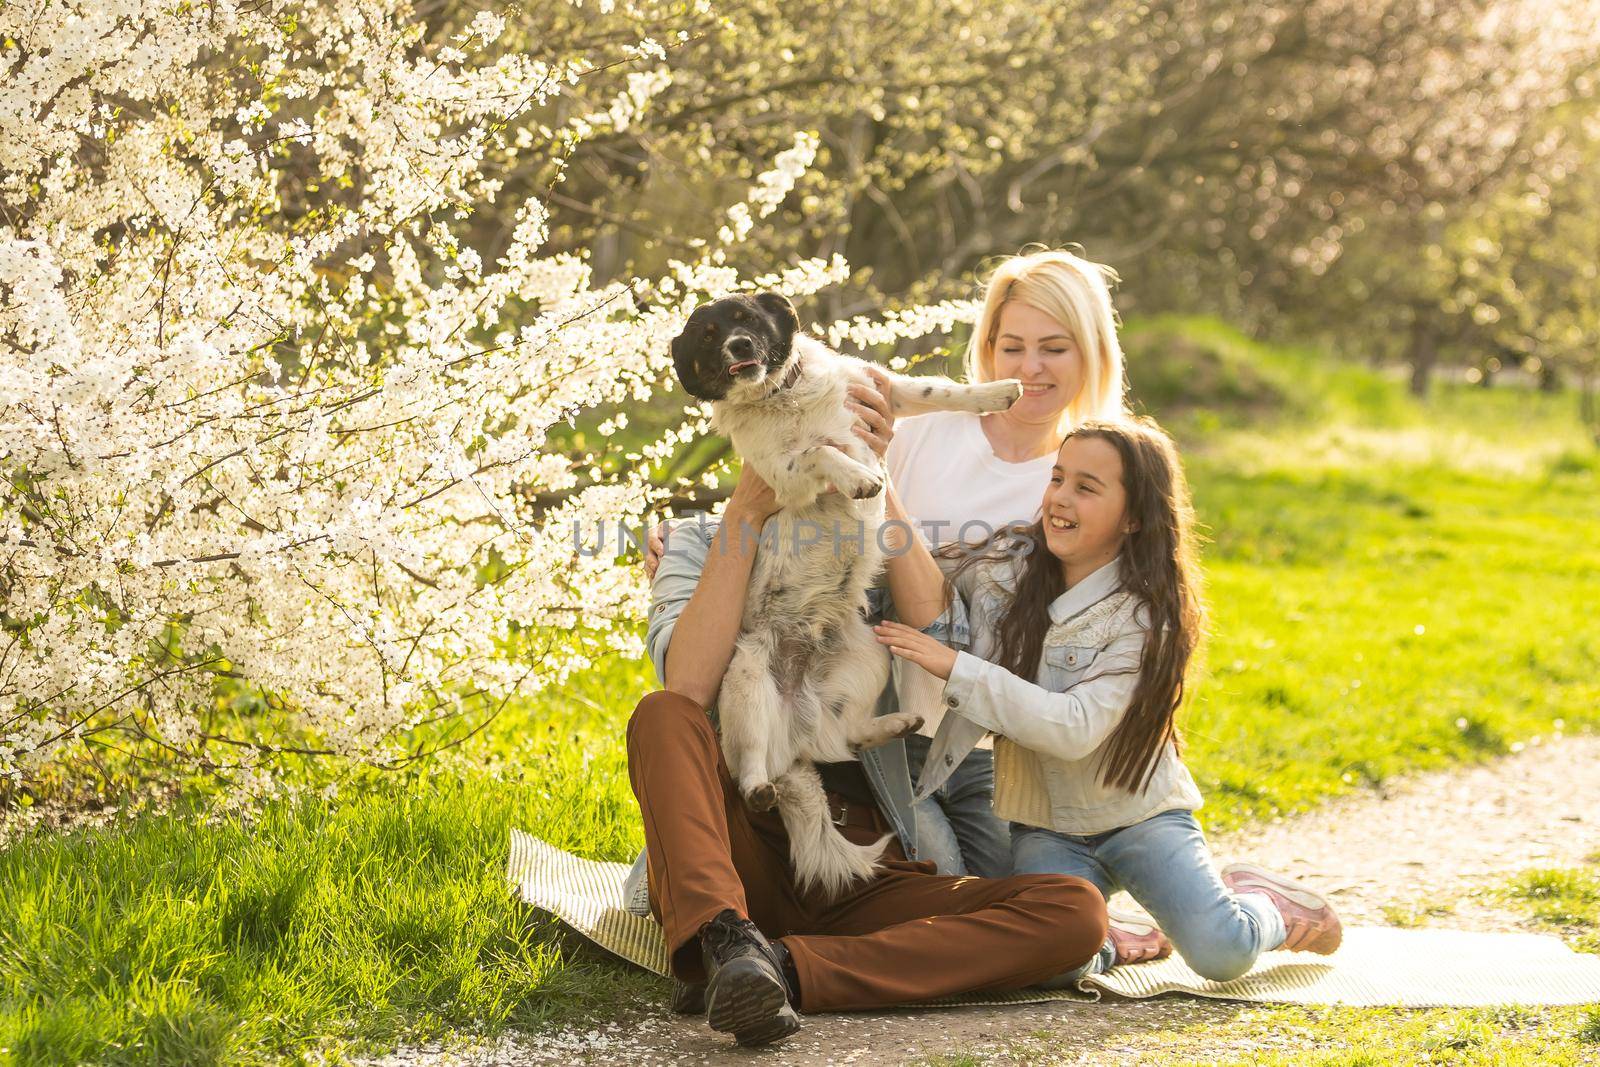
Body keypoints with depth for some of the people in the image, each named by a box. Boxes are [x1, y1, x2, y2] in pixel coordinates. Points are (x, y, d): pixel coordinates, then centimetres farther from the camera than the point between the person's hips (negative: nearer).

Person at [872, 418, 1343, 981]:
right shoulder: (1010, 562, -1)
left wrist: (957, 668, -28)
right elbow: (926, 607, -14)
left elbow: (1075, 728, -25)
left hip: (1138, 812, -2)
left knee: (1220, 953, -22)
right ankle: (1112, 943, 9)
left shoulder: (1145, 616, -15)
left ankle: (1262, 904, 14)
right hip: (1045, 826, 2)